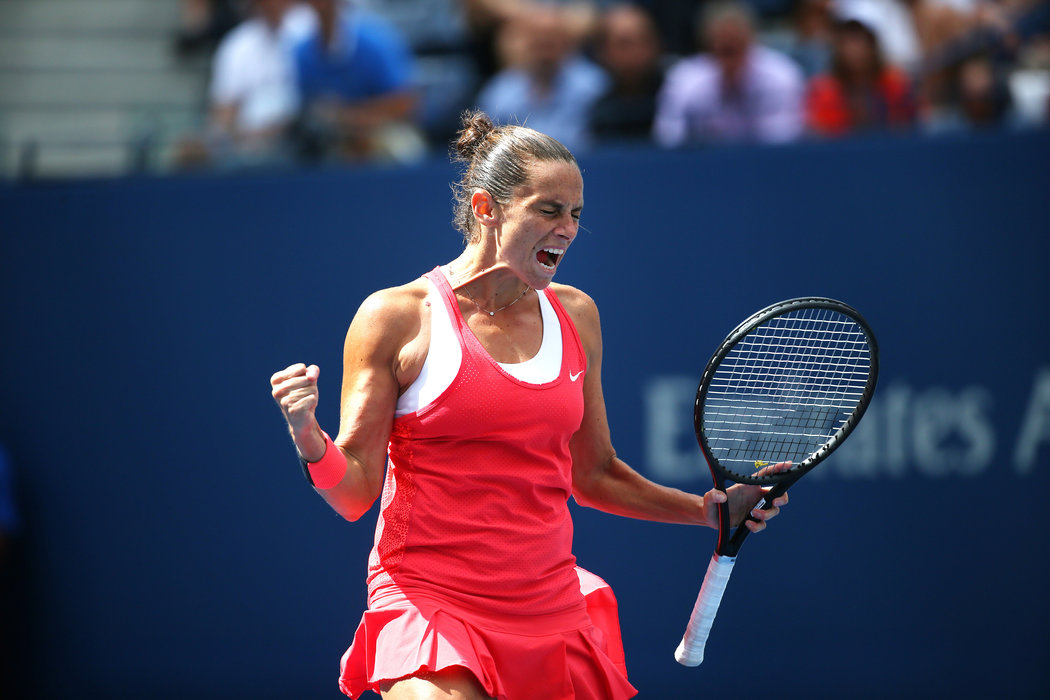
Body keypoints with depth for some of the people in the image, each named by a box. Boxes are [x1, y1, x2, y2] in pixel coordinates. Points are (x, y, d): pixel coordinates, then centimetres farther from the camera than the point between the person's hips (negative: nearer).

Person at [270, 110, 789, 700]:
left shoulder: (575, 314, 10)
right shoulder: (396, 316, -3)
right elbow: (354, 494, -4)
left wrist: (709, 510, 11)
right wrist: (309, 438, -22)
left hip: (550, 604, 5)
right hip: (429, 601, -5)